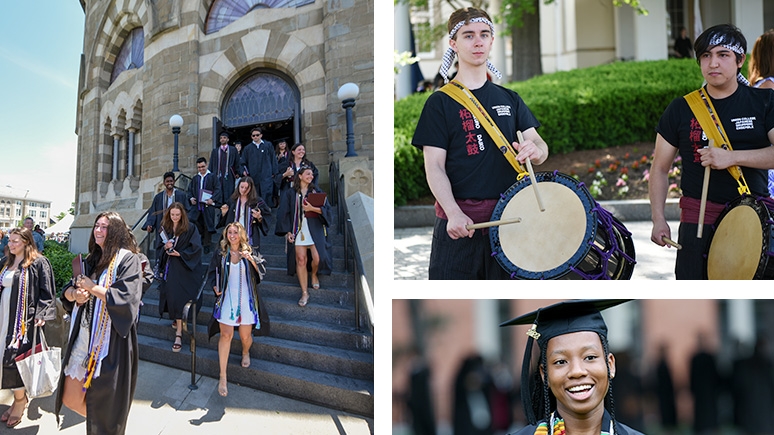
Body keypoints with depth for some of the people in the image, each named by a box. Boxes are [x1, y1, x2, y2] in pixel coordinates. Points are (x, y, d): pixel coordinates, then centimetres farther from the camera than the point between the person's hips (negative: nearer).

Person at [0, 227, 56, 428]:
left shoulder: (39, 263, -9)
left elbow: (46, 291, -10)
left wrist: (41, 314, -17)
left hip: (24, 319, -7)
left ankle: (20, 399, 11)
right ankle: (20, 397, 22)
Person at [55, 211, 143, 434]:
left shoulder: (128, 260, -8)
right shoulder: (91, 260, 14)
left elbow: (126, 297, -20)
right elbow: (67, 291, 14)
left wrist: (91, 287, -12)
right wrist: (75, 294, -9)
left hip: (112, 340, -7)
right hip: (85, 335, 7)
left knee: (105, 403, 1)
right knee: (71, 396, 10)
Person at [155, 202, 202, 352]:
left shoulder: (190, 229, -5)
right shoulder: (164, 229, 9)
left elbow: (196, 248, -9)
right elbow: (158, 248, 11)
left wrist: (180, 253, -16)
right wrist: (165, 247, -11)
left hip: (185, 269, -5)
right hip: (169, 269, 5)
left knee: (178, 298, -11)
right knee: (170, 294, 5)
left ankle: (178, 333, -11)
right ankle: (177, 320, 26)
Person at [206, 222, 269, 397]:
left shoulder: (250, 253, 3)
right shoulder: (220, 254, 5)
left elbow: (262, 271, -5)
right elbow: (212, 273, 14)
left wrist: (251, 259, -20)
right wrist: (215, 287, -3)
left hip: (246, 300, 0)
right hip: (227, 300, 0)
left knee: (245, 336, 5)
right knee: (226, 335, -8)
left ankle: (245, 353, 43)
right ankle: (223, 377, -3)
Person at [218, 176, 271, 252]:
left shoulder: (257, 201, -3)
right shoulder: (232, 200, 7)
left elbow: (266, 219, -1)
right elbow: (225, 220, 14)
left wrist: (259, 217, -20)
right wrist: (224, 213, -5)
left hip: (250, 238, -3)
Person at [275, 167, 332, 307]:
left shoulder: (317, 191, 10)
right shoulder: (290, 193, 8)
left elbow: (327, 210, 2)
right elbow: (283, 213, 4)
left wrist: (313, 208, -15)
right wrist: (287, 231, -5)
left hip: (315, 229, 1)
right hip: (298, 229, -1)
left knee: (317, 258, -9)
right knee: (300, 260, -5)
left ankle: (314, 274, 27)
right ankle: (304, 293, 4)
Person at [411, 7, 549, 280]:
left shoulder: (509, 99, 12)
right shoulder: (440, 102, -1)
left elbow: (541, 147, 11)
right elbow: (434, 167, -7)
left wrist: (534, 150, -14)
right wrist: (454, 214, -21)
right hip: (459, 220, -4)